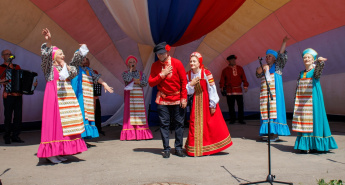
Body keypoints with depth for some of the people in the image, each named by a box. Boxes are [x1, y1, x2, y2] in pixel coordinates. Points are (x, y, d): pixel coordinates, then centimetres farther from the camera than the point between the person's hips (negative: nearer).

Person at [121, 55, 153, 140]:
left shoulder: (141, 74, 14)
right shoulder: (125, 73, 9)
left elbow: (145, 83, 1)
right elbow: (127, 79, -12)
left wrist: (137, 81, -10)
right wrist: (130, 70, -1)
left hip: (139, 96, 2)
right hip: (129, 96, -2)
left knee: (140, 112, -2)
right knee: (129, 111, -7)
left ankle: (141, 133, 0)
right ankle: (129, 133, -5)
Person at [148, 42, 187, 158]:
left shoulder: (177, 63, -4)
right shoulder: (155, 66, 3)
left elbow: (184, 81, -3)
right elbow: (151, 83, -1)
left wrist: (184, 98, -6)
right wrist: (162, 74, -13)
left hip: (177, 99, -1)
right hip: (162, 100, 1)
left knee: (179, 123, 3)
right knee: (164, 124, 1)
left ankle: (178, 148, 15)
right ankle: (166, 149, 10)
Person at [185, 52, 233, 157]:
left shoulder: (206, 73, -14)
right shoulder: (188, 75, 1)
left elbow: (212, 89, -12)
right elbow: (187, 91, 5)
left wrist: (212, 105, -12)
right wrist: (191, 84, -16)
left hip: (207, 102, -4)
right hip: (196, 102, 4)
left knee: (211, 124, 0)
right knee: (195, 124, 3)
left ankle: (209, 148, 16)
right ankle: (196, 148, 14)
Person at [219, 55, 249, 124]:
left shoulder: (240, 69, 10)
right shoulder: (225, 70, 6)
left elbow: (244, 78, 10)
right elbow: (222, 80, 6)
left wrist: (245, 86, 3)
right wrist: (222, 87, -3)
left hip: (238, 90, 1)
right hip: (229, 91, -1)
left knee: (240, 105, 1)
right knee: (231, 106, 2)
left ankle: (241, 119, 11)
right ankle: (232, 119, 13)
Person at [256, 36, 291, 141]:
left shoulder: (278, 66, 8)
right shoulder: (264, 67, 21)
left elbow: (281, 55, -5)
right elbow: (258, 73, 8)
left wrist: (284, 43, -12)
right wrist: (262, 68, -11)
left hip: (274, 92, -5)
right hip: (265, 92, 5)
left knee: (274, 109, -8)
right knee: (266, 111, 0)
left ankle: (275, 133, -7)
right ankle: (268, 132, 4)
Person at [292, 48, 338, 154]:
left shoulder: (315, 70, 0)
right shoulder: (301, 73, 15)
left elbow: (318, 70, -26)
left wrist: (319, 61, -46)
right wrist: (296, 100, 12)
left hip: (313, 99, -5)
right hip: (302, 100, 5)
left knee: (314, 118, -6)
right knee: (303, 119, 2)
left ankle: (314, 145, 1)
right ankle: (305, 145, 6)